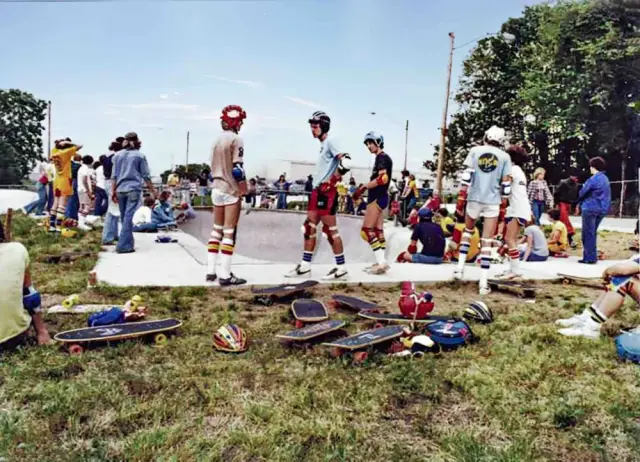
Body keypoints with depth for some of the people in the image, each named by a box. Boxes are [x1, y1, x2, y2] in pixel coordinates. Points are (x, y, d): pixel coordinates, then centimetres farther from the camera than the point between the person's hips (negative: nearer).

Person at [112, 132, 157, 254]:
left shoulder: (118, 155, 11)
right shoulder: (139, 156, 0)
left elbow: (114, 175, 9)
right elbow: (146, 176, 0)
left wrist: (114, 191, 11)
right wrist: (153, 190, 7)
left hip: (120, 189, 4)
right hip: (134, 189, -4)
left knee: (124, 217, 14)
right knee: (128, 216, -7)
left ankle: (128, 243, 24)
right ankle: (124, 245, -13)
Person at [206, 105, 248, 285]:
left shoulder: (218, 140, 13)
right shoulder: (236, 139, -10)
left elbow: (213, 167, 14)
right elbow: (237, 169, -16)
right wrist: (244, 189, -9)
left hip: (216, 189, 8)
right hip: (231, 190, -8)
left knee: (216, 230, 13)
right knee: (229, 233, -5)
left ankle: (211, 271, 16)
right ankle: (225, 275, -4)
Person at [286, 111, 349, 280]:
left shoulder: (330, 141, -9)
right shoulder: (323, 144, 20)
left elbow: (345, 162, -22)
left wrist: (331, 182, -18)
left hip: (327, 191, -10)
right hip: (318, 190, 10)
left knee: (330, 229, -6)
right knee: (309, 227, 9)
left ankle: (341, 267, 3)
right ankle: (305, 265, 15)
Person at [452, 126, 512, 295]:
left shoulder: (475, 150, 4)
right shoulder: (505, 156, 4)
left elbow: (468, 172, -4)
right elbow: (506, 181, 3)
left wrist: (464, 189, -2)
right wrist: (504, 199, 11)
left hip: (474, 198, 1)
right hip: (493, 201, -1)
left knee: (468, 230, 25)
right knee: (487, 241, -1)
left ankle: (460, 267, 19)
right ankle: (483, 283, -3)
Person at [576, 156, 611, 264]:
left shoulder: (593, 179, -14)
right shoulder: (605, 179, 13)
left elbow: (583, 192, -7)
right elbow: (603, 195, 17)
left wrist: (579, 205, 12)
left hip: (590, 209, -8)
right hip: (602, 209, 8)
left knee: (588, 234, -2)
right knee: (593, 233, 18)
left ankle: (589, 258, -2)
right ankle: (592, 256, 22)